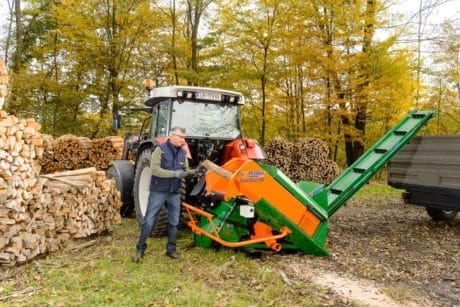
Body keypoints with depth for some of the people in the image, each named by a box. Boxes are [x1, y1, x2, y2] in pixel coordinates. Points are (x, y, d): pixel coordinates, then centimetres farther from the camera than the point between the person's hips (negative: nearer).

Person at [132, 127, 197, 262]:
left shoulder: (183, 152, 8)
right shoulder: (160, 149, -10)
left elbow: (186, 170, 15)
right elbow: (154, 169, -18)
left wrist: (193, 172, -8)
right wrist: (174, 173, -26)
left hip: (175, 192, 5)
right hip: (158, 191, -5)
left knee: (174, 222, 10)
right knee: (149, 221, 0)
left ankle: (171, 249, 24)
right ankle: (140, 249, 12)